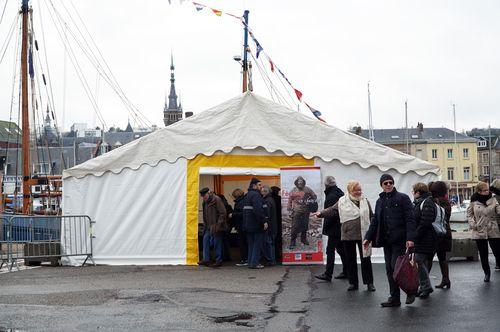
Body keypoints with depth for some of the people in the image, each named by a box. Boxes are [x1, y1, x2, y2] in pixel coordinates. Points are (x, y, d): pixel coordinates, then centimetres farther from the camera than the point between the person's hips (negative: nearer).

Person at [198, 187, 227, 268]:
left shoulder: (217, 200, -13)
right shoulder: (205, 202, 13)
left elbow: (223, 213, -16)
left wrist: (218, 224, -19)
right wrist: (205, 225, 14)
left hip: (216, 227, -8)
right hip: (209, 227, 8)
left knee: (217, 243, -3)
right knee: (206, 240, 4)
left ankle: (218, 261, 5)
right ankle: (206, 259, 10)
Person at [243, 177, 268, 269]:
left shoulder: (248, 195, 17)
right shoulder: (256, 195, -16)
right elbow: (258, 210, -26)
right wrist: (264, 221, -23)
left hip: (248, 224, 10)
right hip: (256, 224, -10)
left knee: (251, 244, 15)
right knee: (257, 244, -4)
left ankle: (251, 262, 17)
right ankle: (254, 263, -4)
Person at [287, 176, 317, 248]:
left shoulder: (307, 189, 4)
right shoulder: (293, 191, 5)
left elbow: (314, 196, 12)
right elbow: (290, 201, 9)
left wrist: (310, 201, -5)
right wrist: (289, 209, 3)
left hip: (305, 211, 2)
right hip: (296, 211, -2)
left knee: (305, 226, 11)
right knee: (295, 227, -8)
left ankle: (304, 239, 30)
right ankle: (292, 242, -3)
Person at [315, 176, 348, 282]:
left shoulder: (331, 196, -18)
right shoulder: (340, 193, 12)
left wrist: (325, 228, -13)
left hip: (334, 228, -10)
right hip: (341, 227, 10)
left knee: (330, 250, -5)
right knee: (341, 249, 16)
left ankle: (328, 274, -3)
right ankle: (346, 272, 22)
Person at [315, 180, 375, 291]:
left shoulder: (365, 201, 6)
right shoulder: (342, 201, 2)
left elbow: (371, 217, 10)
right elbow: (332, 210, 7)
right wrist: (321, 213, -9)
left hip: (363, 235, 0)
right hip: (348, 236, 0)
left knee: (366, 259, 3)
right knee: (350, 260, 6)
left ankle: (369, 282, 12)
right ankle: (353, 283, 17)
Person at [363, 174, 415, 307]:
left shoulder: (402, 198, -2)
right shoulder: (380, 201, 16)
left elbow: (410, 219, -9)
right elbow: (374, 221, 19)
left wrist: (410, 238, -18)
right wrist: (368, 237, 10)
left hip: (399, 240, -6)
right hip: (386, 241, 6)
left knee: (396, 266, -11)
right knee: (389, 269, 6)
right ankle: (394, 298, 13)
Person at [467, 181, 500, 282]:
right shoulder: (474, 202, -1)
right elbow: (469, 214, 10)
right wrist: (472, 224, -3)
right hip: (479, 231, 1)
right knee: (483, 255, 10)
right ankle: (487, 273, 26)